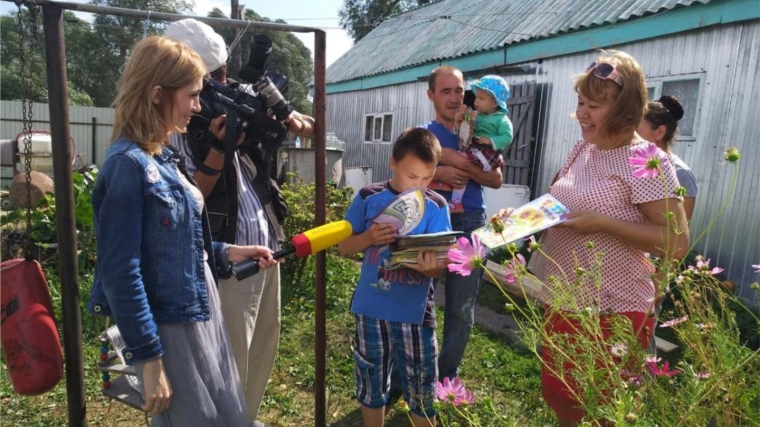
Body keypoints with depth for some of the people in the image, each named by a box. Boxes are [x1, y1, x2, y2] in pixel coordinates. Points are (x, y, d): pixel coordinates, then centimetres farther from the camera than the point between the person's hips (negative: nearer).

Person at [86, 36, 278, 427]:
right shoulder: (128, 164, -20)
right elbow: (121, 273, -22)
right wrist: (148, 358, -19)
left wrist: (227, 253, 6)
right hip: (168, 329, -9)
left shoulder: (164, 157, 6)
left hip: (199, 315, 9)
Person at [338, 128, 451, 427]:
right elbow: (344, 247, 2)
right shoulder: (368, 198, -4)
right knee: (371, 384, 18)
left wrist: (430, 267, -32)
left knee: (422, 391, 12)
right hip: (371, 308, 1)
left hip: (415, 312, 0)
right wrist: (369, 238, -19)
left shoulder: (436, 207, -5)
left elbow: (440, 265, -8)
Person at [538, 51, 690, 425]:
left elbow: (677, 242, -18)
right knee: (557, 395, 22)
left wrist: (602, 223, -24)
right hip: (563, 303, 8)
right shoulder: (581, 149, 6)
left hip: (612, 313, -7)